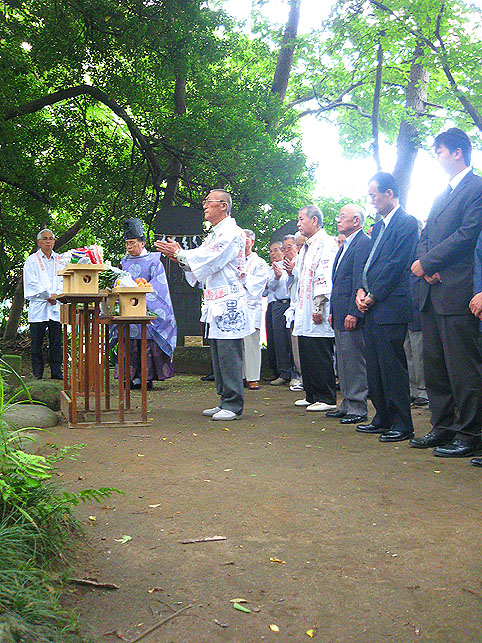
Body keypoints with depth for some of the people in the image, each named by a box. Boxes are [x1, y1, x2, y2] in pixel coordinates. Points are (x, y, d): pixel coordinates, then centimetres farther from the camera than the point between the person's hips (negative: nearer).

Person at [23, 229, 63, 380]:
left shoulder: (60, 260, 14)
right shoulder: (32, 260, 5)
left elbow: (64, 280, 7)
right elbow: (32, 283, -5)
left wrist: (56, 295, -9)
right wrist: (48, 296, -11)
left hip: (56, 306, 2)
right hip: (38, 306, -2)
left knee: (56, 341, 2)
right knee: (37, 341, 0)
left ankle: (56, 372, 9)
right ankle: (37, 374, 7)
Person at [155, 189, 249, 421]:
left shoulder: (232, 233, -8)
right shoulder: (212, 235, 22)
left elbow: (209, 260, -16)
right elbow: (200, 265, 21)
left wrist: (179, 253, -8)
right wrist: (179, 257, 4)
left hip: (229, 303, -10)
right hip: (215, 304, 10)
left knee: (229, 355, -8)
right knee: (218, 356, 11)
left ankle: (234, 405, -2)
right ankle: (225, 402, 19)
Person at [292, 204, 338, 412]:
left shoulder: (326, 243, -10)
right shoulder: (306, 247, 21)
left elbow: (325, 278, -18)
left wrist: (319, 307, -22)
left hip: (317, 316, -10)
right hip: (304, 314, 10)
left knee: (320, 357, -6)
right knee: (306, 355, 12)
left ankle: (326, 398, 1)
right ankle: (312, 395, 21)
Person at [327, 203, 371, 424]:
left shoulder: (363, 243, -12)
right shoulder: (346, 245, 20)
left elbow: (360, 281, -18)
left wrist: (353, 312, -22)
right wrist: (333, 311, 19)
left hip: (352, 314, -10)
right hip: (340, 315, 10)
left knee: (354, 361, -5)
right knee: (343, 362, 14)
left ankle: (357, 408, 2)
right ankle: (347, 405, 23)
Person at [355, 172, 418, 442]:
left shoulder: (407, 223, -8)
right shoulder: (379, 227, 20)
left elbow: (396, 264, -15)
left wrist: (373, 295, -11)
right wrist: (361, 290, 4)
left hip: (391, 306, -9)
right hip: (373, 307, 9)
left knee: (392, 365, -6)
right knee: (375, 366, 12)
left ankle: (402, 424, 2)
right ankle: (383, 418, 22)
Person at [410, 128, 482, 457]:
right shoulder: (442, 195, 23)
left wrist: (426, 262, -11)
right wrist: (426, 264, -1)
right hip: (432, 293, 9)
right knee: (435, 364, 13)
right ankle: (443, 427, 22)